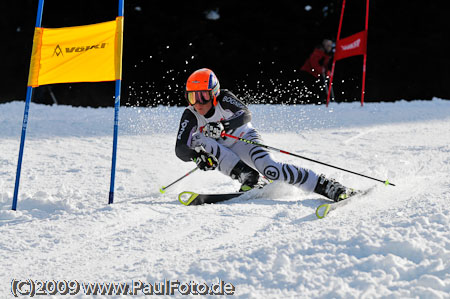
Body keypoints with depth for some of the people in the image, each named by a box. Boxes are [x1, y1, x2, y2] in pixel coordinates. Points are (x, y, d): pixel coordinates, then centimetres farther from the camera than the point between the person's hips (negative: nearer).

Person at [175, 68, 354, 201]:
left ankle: (325, 186, -25)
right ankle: (248, 178, -28)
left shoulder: (223, 98, -18)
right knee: (199, 140, -27)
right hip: (223, 154, 3)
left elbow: (246, 115, -33)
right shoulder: (190, 116, -14)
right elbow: (180, 150, -19)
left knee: (270, 169, -30)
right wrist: (196, 155, -41)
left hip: (244, 140, -3)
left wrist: (223, 126, -50)